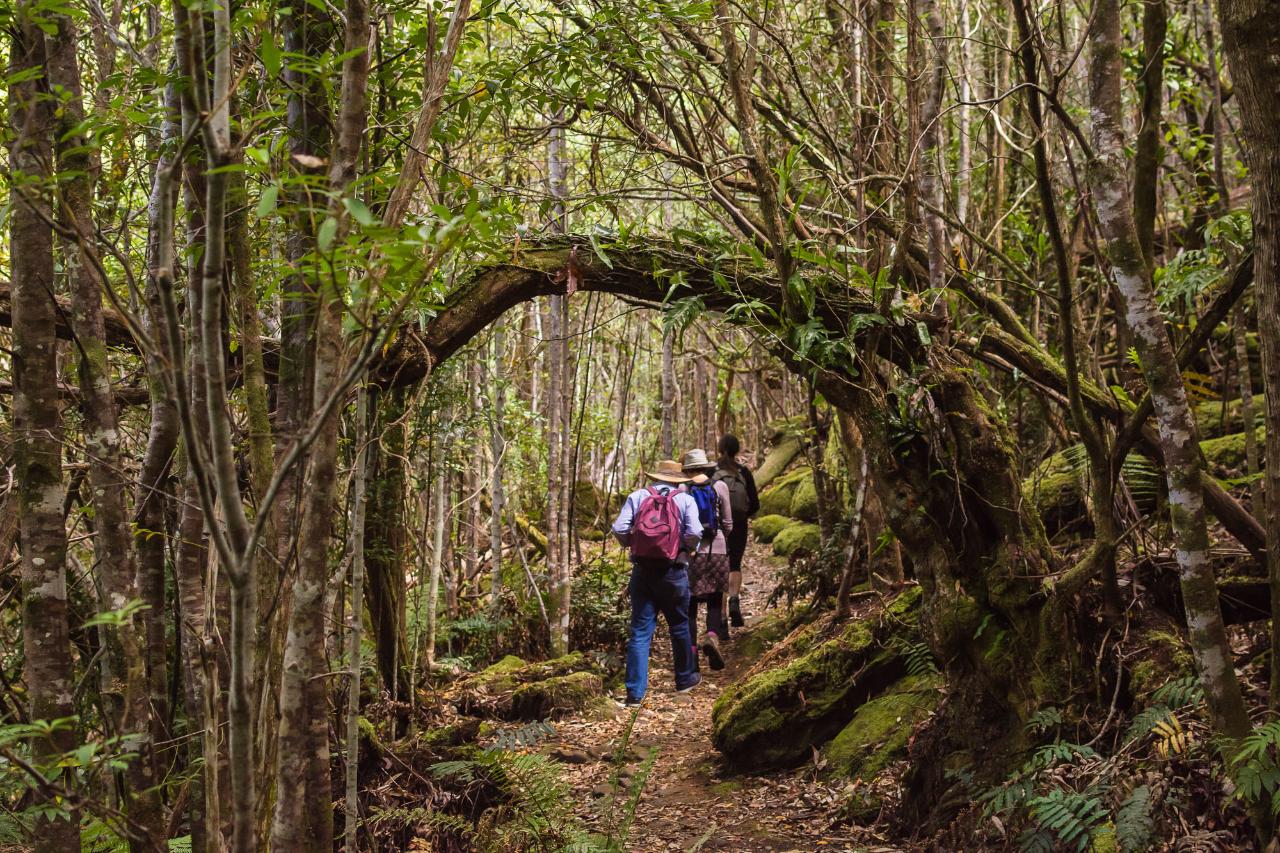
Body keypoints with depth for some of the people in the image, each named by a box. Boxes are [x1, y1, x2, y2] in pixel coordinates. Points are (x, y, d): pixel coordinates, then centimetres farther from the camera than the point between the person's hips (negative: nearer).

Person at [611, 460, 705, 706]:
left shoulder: (637, 496, 3)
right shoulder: (685, 500, 0)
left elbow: (619, 529, -6)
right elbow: (694, 533, -14)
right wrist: (687, 550, 6)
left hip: (642, 571, 1)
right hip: (673, 572, -1)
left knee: (639, 632, 3)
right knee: (679, 627, 17)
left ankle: (635, 692, -1)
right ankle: (685, 679, 33)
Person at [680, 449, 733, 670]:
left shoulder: (681, 489, -2)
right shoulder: (720, 486, 0)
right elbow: (728, 523, 4)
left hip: (689, 552, 0)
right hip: (717, 551, 0)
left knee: (689, 603, 8)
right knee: (715, 600, 9)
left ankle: (691, 651, 4)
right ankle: (712, 635, -18)